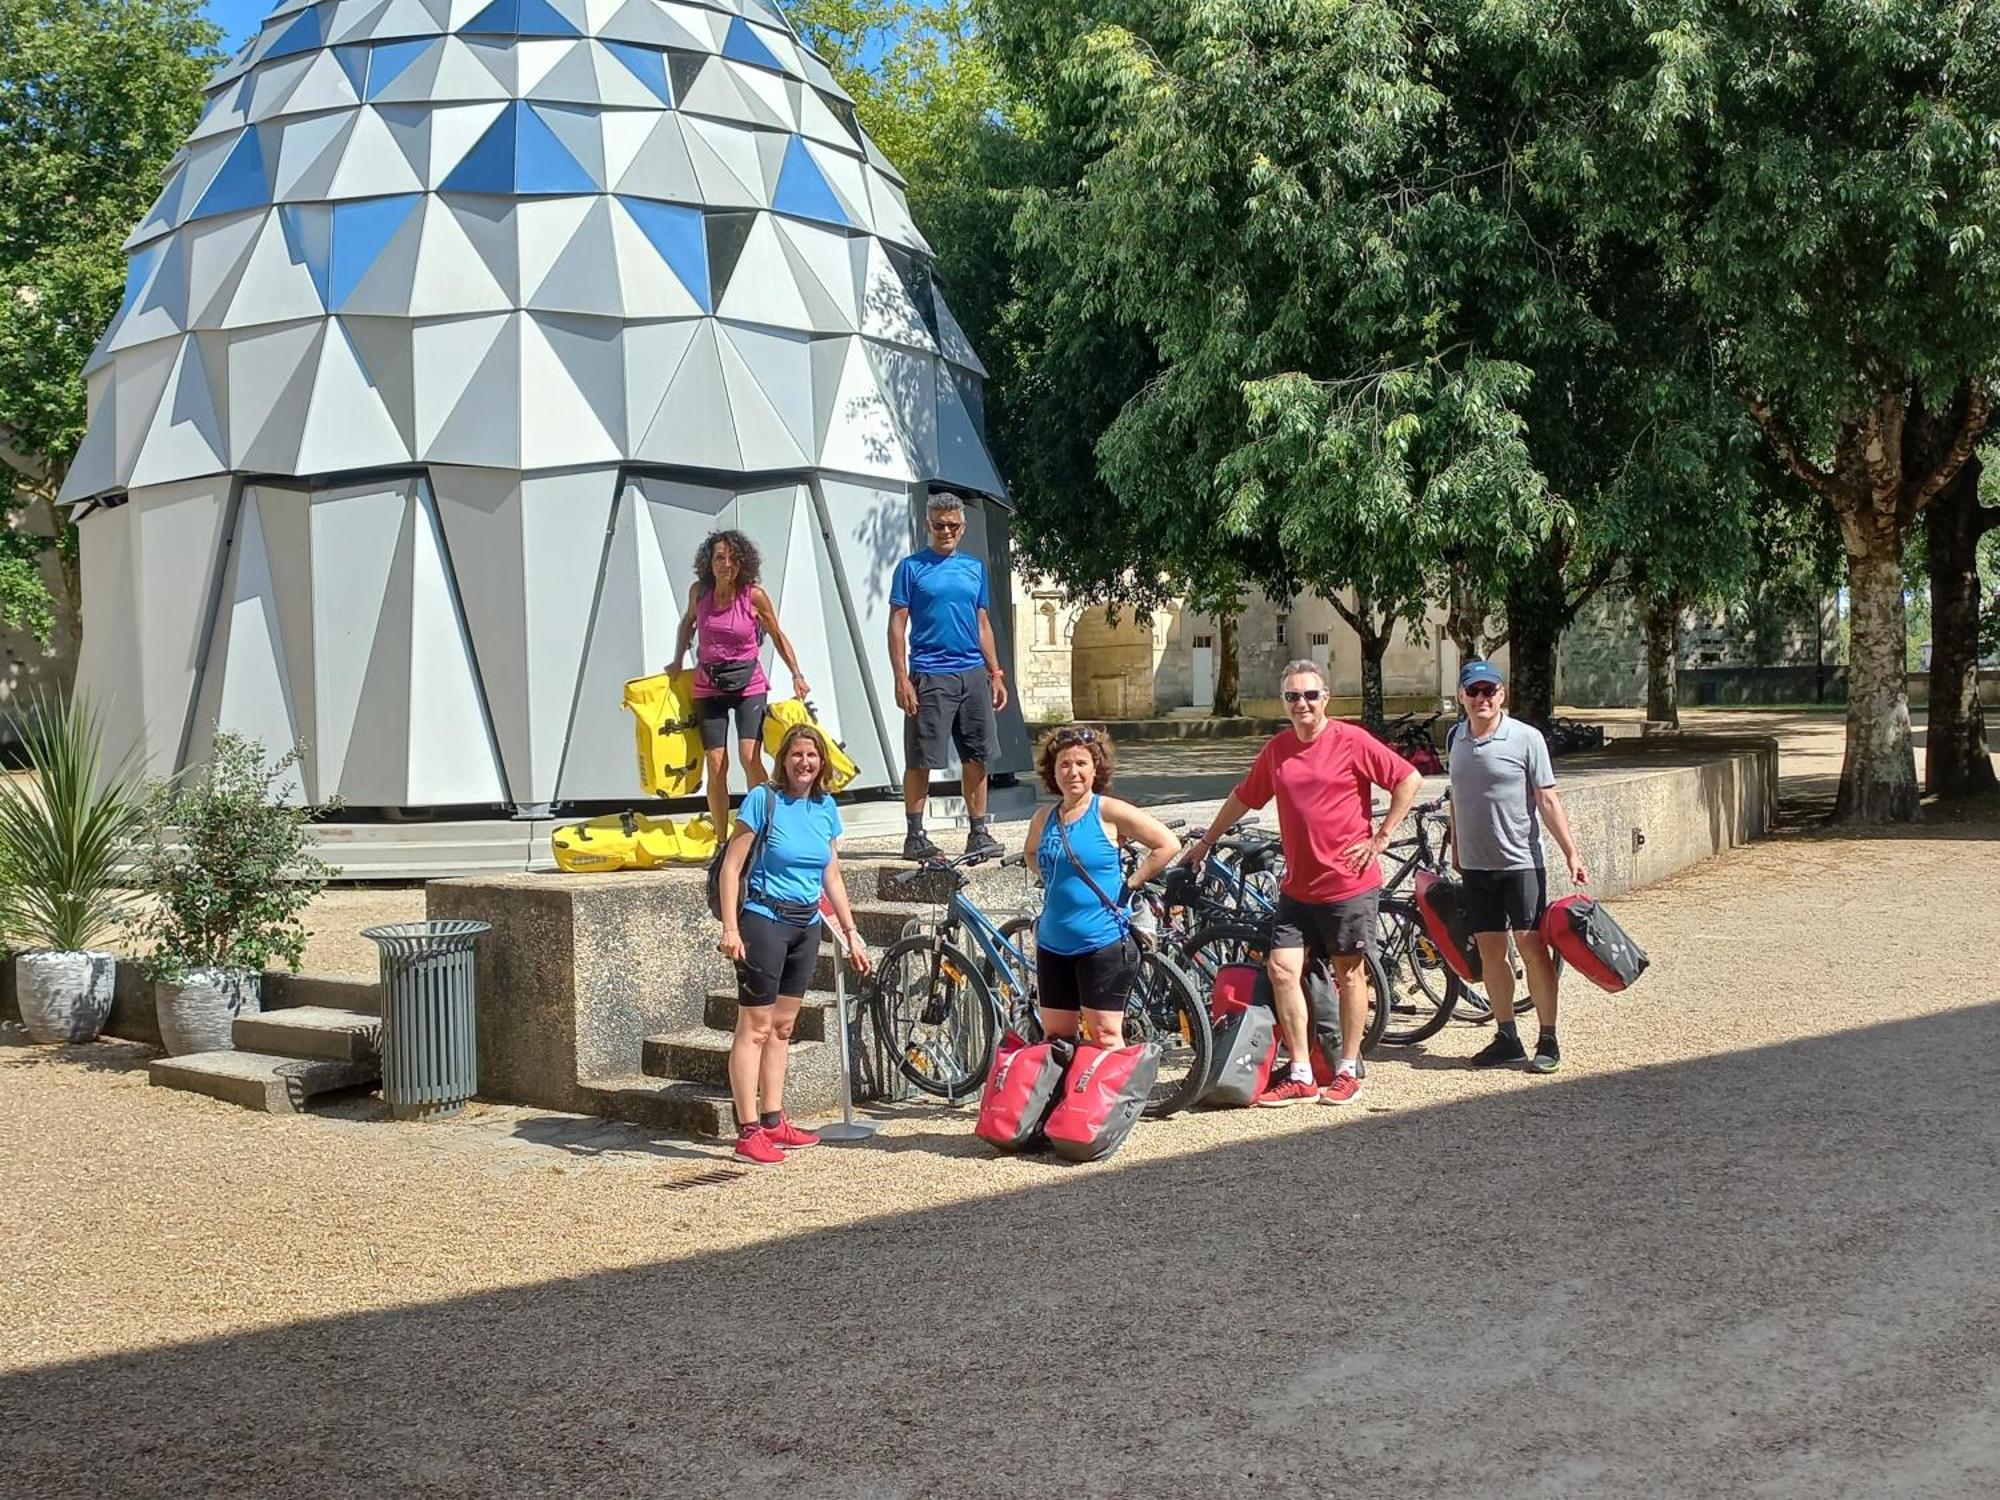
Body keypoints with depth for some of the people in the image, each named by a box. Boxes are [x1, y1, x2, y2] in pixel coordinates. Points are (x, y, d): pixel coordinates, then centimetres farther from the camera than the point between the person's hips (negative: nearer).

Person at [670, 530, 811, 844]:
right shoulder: (699, 591, -2)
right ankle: (721, 843, 6)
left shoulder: (754, 595, -9)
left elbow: (777, 635, 4)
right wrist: (677, 661, 15)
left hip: (749, 684, -2)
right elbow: (688, 621, 20)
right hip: (708, 686, 2)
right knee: (715, 764, -3)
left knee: (750, 757, -18)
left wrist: (797, 675, -1)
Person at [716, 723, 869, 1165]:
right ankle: (748, 1132, -2)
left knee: (782, 1028, 13)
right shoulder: (763, 800, -9)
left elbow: (832, 877, 14)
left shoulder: (826, 808, 8)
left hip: (807, 926, 6)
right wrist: (730, 929, -17)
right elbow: (732, 866, -10)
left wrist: (851, 933, 13)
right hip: (765, 921, -6)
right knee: (755, 1028, -4)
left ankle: (773, 1122, 20)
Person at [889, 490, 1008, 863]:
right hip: (929, 675, -5)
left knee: (977, 756, 6)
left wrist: (996, 674, 12)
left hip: (973, 674, 5)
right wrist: (902, 679, -12)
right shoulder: (911, 567, 0)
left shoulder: (975, 567, 14)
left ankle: (978, 833, 13)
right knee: (920, 759, -1)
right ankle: (915, 837, 7)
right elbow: (897, 625, -3)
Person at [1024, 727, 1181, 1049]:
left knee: (1105, 1035, -3)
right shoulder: (1043, 818, 7)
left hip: (1103, 945, -6)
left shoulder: (1109, 812, -9)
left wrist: (1129, 886, -8)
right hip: (1052, 945, 6)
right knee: (1055, 1038, 10)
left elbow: (1168, 844, -11)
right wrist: (1051, 884, 12)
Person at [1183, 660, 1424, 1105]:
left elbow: (1409, 779, -7)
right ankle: (1300, 1076, 3)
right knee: (1282, 968, -3)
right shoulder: (1276, 750, 6)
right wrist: (1207, 840, 25)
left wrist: (1380, 836, -7)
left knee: (1349, 972, 6)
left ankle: (1348, 1070, 18)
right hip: (1297, 886, 5)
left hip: (1349, 882, -5)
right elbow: (1243, 797, 19)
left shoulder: (1352, 741, -9)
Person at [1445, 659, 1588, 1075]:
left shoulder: (1526, 738, -8)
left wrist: (1571, 852, -13)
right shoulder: (1455, 738, 7)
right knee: (1490, 950, 8)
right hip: (1475, 865, 5)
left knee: (1531, 946, -4)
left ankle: (1548, 1041, 4)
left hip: (1520, 862, -5)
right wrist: (1456, 851, 21)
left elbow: (1547, 799, -8)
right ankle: (1507, 1037, 18)